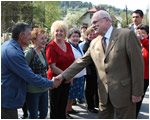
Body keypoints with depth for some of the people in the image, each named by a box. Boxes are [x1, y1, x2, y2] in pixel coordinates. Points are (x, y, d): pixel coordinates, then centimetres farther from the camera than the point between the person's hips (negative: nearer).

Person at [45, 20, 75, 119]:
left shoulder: (68, 45, 8)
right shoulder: (51, 46, -11)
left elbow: (72, 62, 11)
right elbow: (52, 67, -16)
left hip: (67, 81, 6)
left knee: (63, 106, 17)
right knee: (55, 108, 6)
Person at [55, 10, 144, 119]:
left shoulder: (127, 35, -10)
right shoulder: (94, 43, 8)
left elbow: (137, 64, -11)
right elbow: (82, 62, 11)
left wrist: (137, 92, -11)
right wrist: (63, 75, 2)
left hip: (123, 91, -5)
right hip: (104, 93, 5)